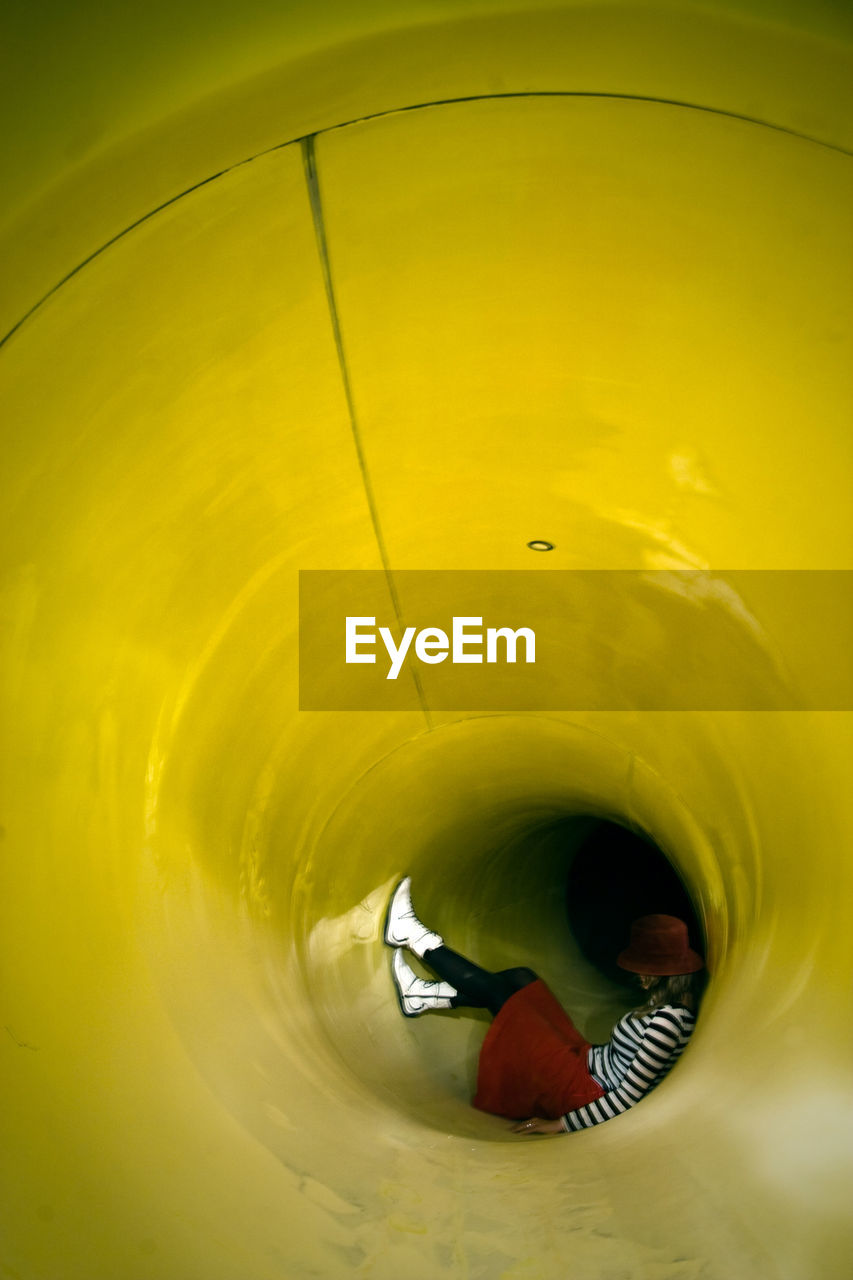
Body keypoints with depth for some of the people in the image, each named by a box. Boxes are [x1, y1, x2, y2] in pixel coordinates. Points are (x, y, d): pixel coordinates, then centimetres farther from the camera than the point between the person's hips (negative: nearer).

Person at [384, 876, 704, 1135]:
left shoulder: (666, 1021, -27)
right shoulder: (670, 1004, 1)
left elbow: (629, 1096, -25)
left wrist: (562, 1124, -21)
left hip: (585, 1097, -8)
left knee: (501, 992, -4)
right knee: (520, 981, 7)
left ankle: (416, 938, 13)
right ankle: (424, 997, 21)